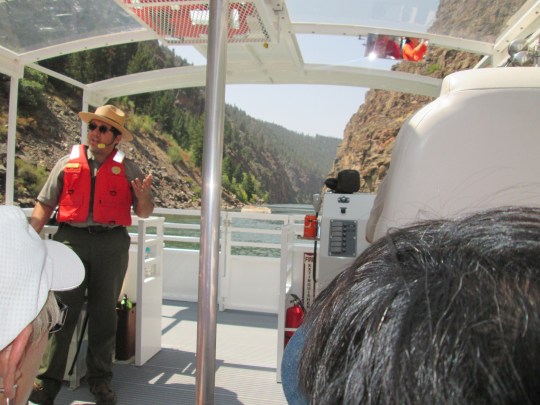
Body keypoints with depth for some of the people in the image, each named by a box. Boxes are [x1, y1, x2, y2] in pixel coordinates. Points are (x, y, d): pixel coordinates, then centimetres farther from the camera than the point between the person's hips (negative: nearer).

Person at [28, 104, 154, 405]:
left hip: (112, 244, 0)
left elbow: (144, 213, 9)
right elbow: (45, 204, 9)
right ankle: (48, 380, 13)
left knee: (104, 314, 8)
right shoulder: (67, 163, 9)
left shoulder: (128, 169, 7)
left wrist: (143, 197, -13)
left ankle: (101, 379, 22)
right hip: (70, 239, 0)